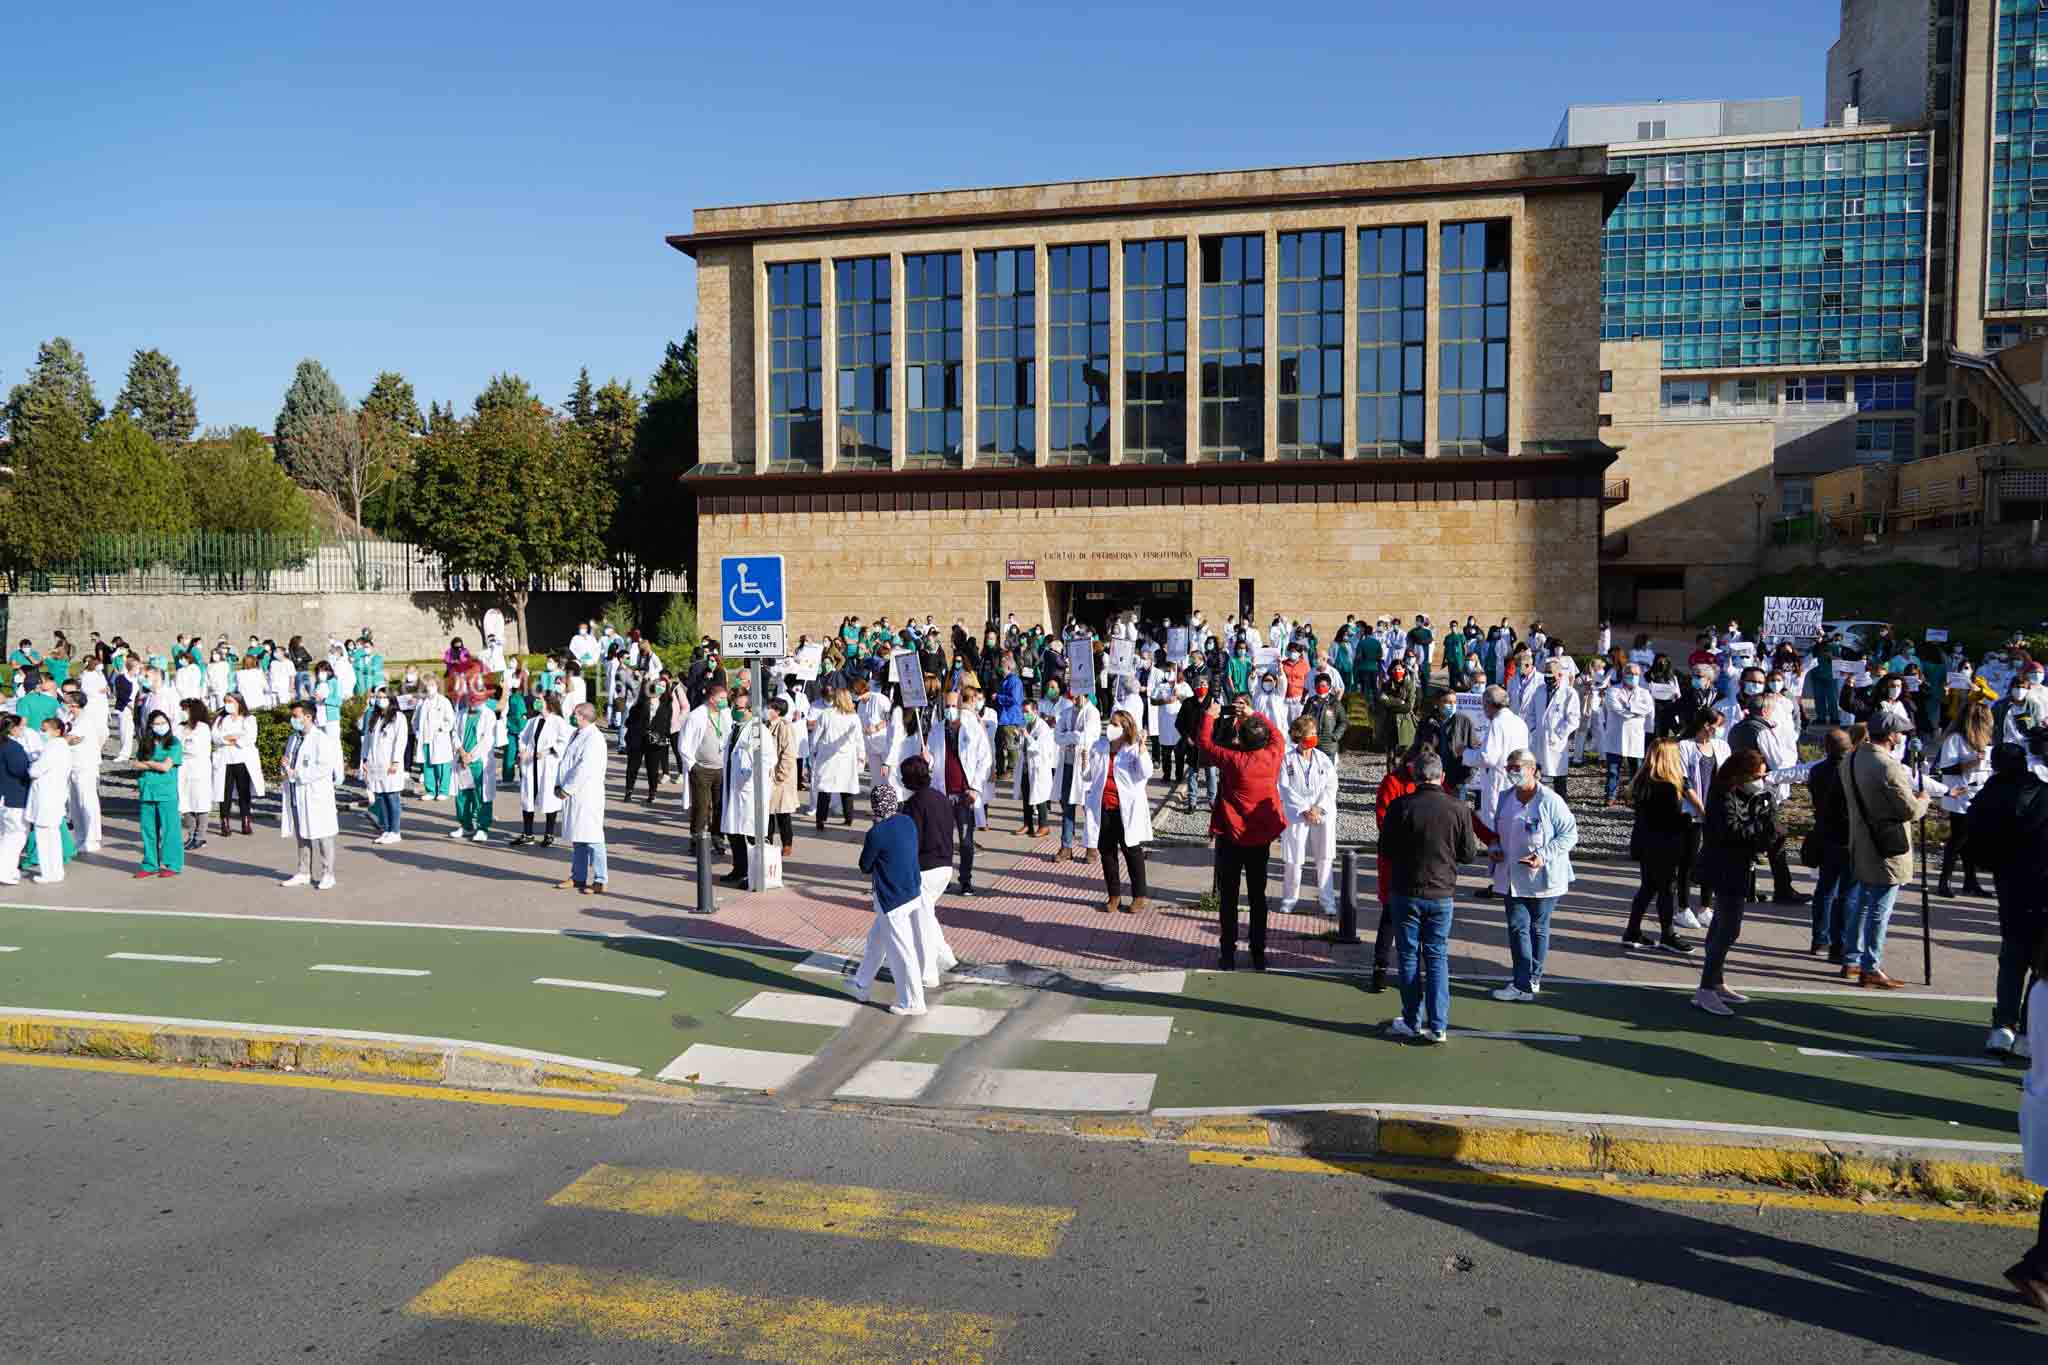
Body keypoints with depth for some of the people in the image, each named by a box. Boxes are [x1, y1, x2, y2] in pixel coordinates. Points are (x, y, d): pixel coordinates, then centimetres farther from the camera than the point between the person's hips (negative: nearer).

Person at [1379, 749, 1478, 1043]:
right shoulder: (1459, 808, -8)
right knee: (1437, 957, 11)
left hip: (1406, 892, -1)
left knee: (1409, 956, 10)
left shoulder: (1400, 806, -13)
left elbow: (1385, 848, -5)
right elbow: (1468, 853, -1)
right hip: (1442, 894, 2)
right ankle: (1438, 1026, 10)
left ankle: (1413, 1022, 17)